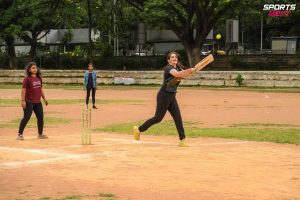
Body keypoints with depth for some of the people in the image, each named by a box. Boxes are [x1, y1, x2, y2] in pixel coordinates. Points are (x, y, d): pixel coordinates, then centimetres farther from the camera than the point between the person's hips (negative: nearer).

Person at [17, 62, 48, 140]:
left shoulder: (39, 78, 9)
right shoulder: (27, 79, -12)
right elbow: (23, 90, -14)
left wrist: (44, 98, 17)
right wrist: (23, 101, -19)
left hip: (38, 102, 7)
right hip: (29, 102, -7)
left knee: (41, 118, 11)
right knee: (26, 118, -10)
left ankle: (40, 134, 25)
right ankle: (20, 134, -3)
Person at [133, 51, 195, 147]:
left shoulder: (178, 68, 13)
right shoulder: (168, 68, -13)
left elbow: (184, 75, -1)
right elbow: (177, 74, -32)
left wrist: (191, 71, -21)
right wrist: (189, 70, -40)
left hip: (172, 96, 8)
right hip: (164, 95, -8)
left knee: (178, 117, 0)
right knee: (158, 118, -4)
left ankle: (182, 140, 0)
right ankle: (138, 129, 11)